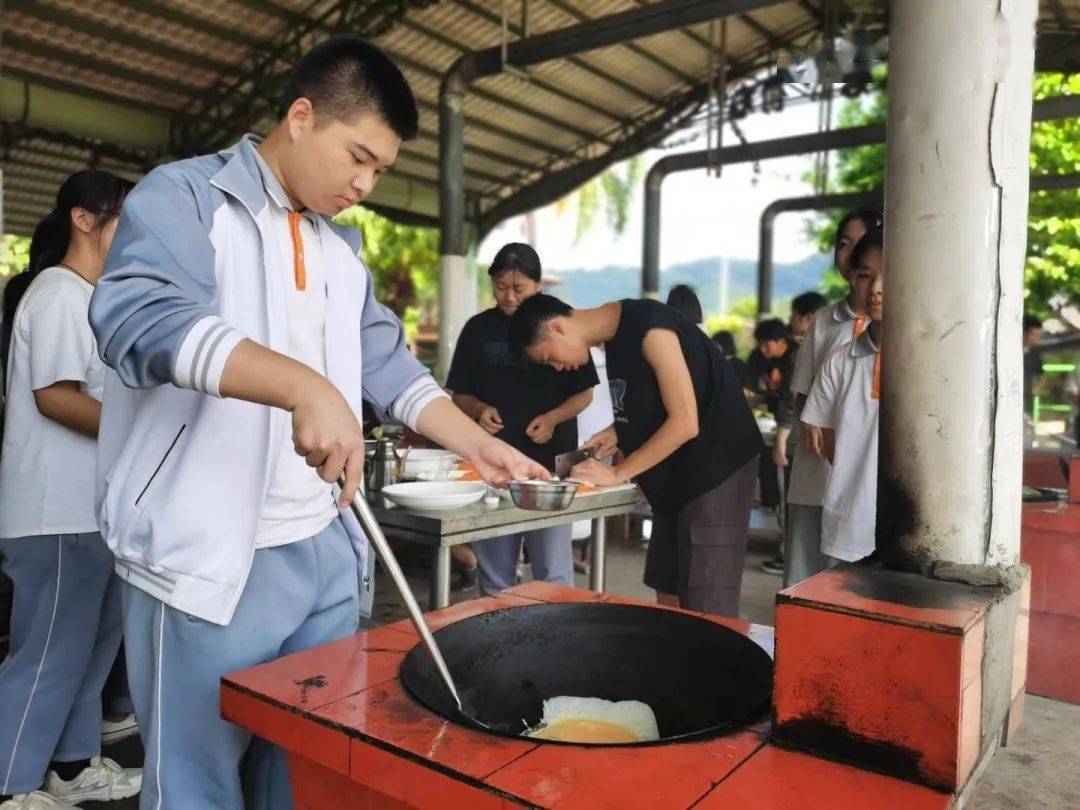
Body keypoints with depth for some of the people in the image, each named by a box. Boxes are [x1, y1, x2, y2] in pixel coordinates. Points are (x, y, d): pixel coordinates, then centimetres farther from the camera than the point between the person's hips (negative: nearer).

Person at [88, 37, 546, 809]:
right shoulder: (184, 197, -7)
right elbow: (140, 318, -25)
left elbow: (387, 363, 16)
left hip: (327, 550, 7)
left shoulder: (342, 244, 16)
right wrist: (304, 387, -37)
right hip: (210, 557, -6)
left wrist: (478, 444, 6)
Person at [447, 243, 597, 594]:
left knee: (554, 577, 1)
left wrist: (553, 418, -14)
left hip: (551, 462, -2)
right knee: (494, 577, 13)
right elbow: (460, 394, 11)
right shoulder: (478, 328, 6)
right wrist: (480, 410, -11)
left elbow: (584, 393, 4)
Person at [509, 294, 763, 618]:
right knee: (668, 597, 10)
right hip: (674, 472, 9)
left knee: (705, 609, -8)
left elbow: (685, 422, -21)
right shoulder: (615, 337, 8)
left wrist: (617, 473, -15)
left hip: (715, 465, -9)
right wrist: (619, 431, 2)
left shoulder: (649, 328, -18)